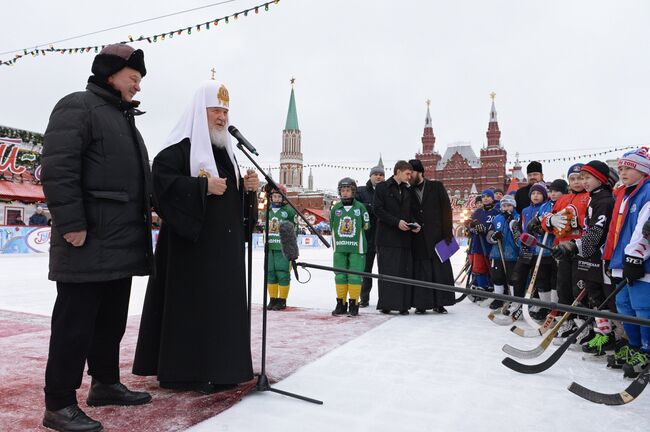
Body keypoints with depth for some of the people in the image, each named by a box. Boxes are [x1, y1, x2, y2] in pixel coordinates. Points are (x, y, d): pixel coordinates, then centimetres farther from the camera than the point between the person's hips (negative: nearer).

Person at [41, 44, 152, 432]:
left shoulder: (124, 118, 23)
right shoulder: (78, 106, -5)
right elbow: (58, 169, -16)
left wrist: (150, 208, 20)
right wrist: (71, 223, -21)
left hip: (123, 240, 9)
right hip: (89, 241, -9)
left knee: (113, 319, 15)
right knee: (76, 321, -3)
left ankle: (106, 384, 27)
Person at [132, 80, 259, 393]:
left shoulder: (226, 150, 19)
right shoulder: (181, 146, -5)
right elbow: (161, 179, -19)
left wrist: (247, 186, 2)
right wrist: (203, 186, -21)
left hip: (225, 242, 8)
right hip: (193, 239, -8)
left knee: (223, 302, 10)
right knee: (191, 304, -4)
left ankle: (219, 366, 20)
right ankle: (187, 370, 6)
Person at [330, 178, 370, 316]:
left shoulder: (360, 207, -2)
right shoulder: (335, 208, 6)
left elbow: (366, 226, 4)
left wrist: (359, 242, 3)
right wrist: (335, 243, 13)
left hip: (356, 248, -3)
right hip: (339, 248, 3)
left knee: (355, 277, -3)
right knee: (340, 276, 7)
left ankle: (353, 304, 7)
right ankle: (341, 304, 17)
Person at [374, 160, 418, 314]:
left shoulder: (408, 190, 19)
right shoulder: (382, 187, 2)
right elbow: (378, 210, -6)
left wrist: (414, 224, 1)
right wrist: (397, 222, -14)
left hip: (404, 237, 5)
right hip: (387, 237, -5)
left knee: (405, 271, 1)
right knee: (387, 271, -4)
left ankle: (403, 304, 5)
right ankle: (386, 304, 1)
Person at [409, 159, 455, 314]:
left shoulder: (436, 186, 5)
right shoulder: (409, 192, 10)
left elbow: (446, 210, 1)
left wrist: (447, 234, -5)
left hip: (437, 236, -1)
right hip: (418, 239, 1)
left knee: (440, 270, 1)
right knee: (420, 271, -1)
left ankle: (439, 303, 9)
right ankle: (421, 303, 5)